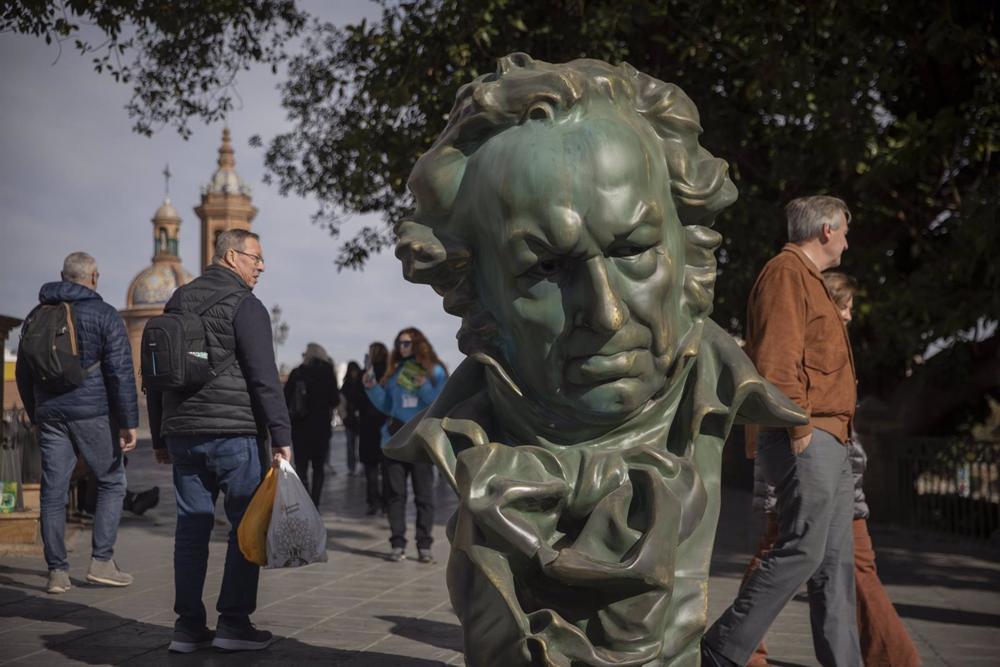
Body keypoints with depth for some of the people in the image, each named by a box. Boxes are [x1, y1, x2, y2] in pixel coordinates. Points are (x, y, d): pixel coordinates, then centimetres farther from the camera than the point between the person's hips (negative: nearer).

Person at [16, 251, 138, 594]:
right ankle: (101, 561, 3)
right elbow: (120, 372, -11)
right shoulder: (104, 315, -4)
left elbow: (23, 372, 18)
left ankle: (57, 571, 7)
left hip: (50, 414, 5)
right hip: (93, 412, -4)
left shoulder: (37, 315, 12)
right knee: (111, 481, 9)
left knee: (53, 491, 6)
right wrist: (128, 421, -9)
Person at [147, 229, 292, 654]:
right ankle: (233, 623, 1)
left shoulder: (177, 302, 15)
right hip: (232, 433, -7)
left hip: (182, 434, 7)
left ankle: (188, 626, 10)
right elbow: (265, 378, -14)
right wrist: (281, 437, -14)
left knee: (192, 526, 8)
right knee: (247, 524, 2)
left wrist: (160, 437, 23)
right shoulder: (244, 305, -7)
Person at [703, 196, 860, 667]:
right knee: (799, 552, -12)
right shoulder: (787, 273, -8)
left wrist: (833, 433, 17)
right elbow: (775, 358, -19)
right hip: (806, 439, -11)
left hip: (829, 443, 11)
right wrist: (798, 426, -22)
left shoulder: (809, 280, 24)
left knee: (836, 561, 9)